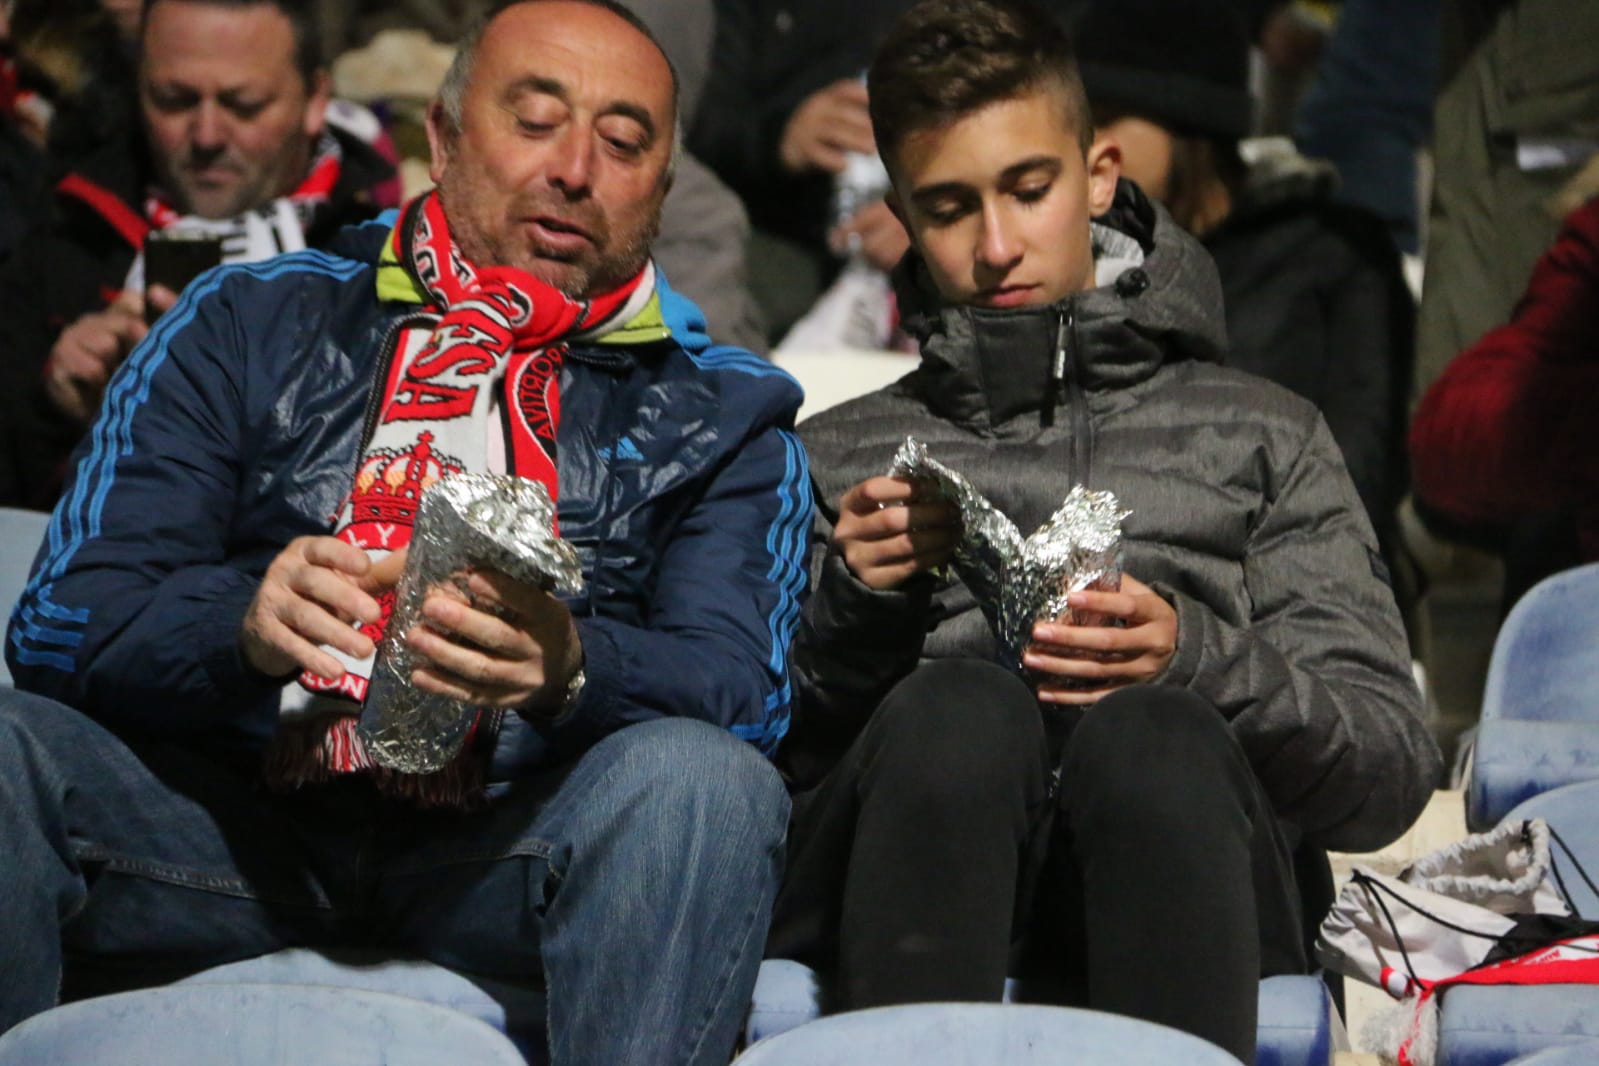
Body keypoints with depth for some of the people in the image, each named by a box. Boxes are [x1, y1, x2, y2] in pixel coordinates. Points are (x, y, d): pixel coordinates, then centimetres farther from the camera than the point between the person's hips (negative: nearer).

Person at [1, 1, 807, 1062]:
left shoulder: (723, 412, 15)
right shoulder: (250, 324, 14)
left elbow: (747, 689, -1)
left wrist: (570, 668, -25)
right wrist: (244, 627, -19)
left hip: (507, 847, -1)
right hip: (230, 808, 1)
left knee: (702, 779, -32)